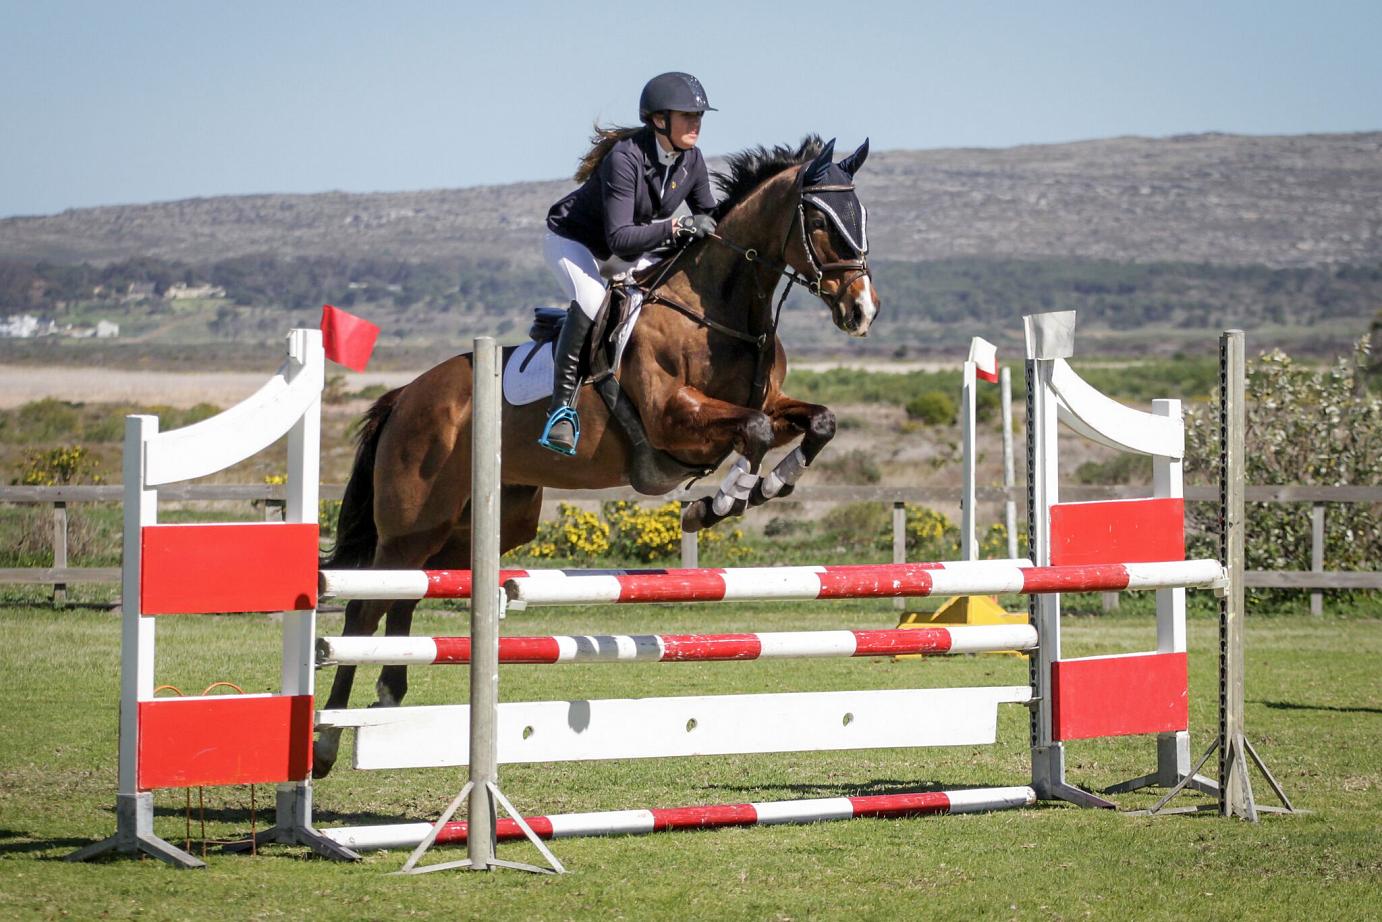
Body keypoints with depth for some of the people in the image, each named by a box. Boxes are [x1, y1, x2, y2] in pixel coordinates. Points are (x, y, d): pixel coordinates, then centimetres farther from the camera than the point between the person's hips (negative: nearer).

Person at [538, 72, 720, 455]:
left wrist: (710, 231, -20)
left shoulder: (690, 159, -12)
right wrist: (677, 227, -46)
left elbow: (706, 216, 2)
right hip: (570, 240, -8)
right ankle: (562, 406, -31)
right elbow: (620, 238, -38)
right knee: (590, 302, -33)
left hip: (623, 253, 8)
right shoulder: (625, 158, -34)